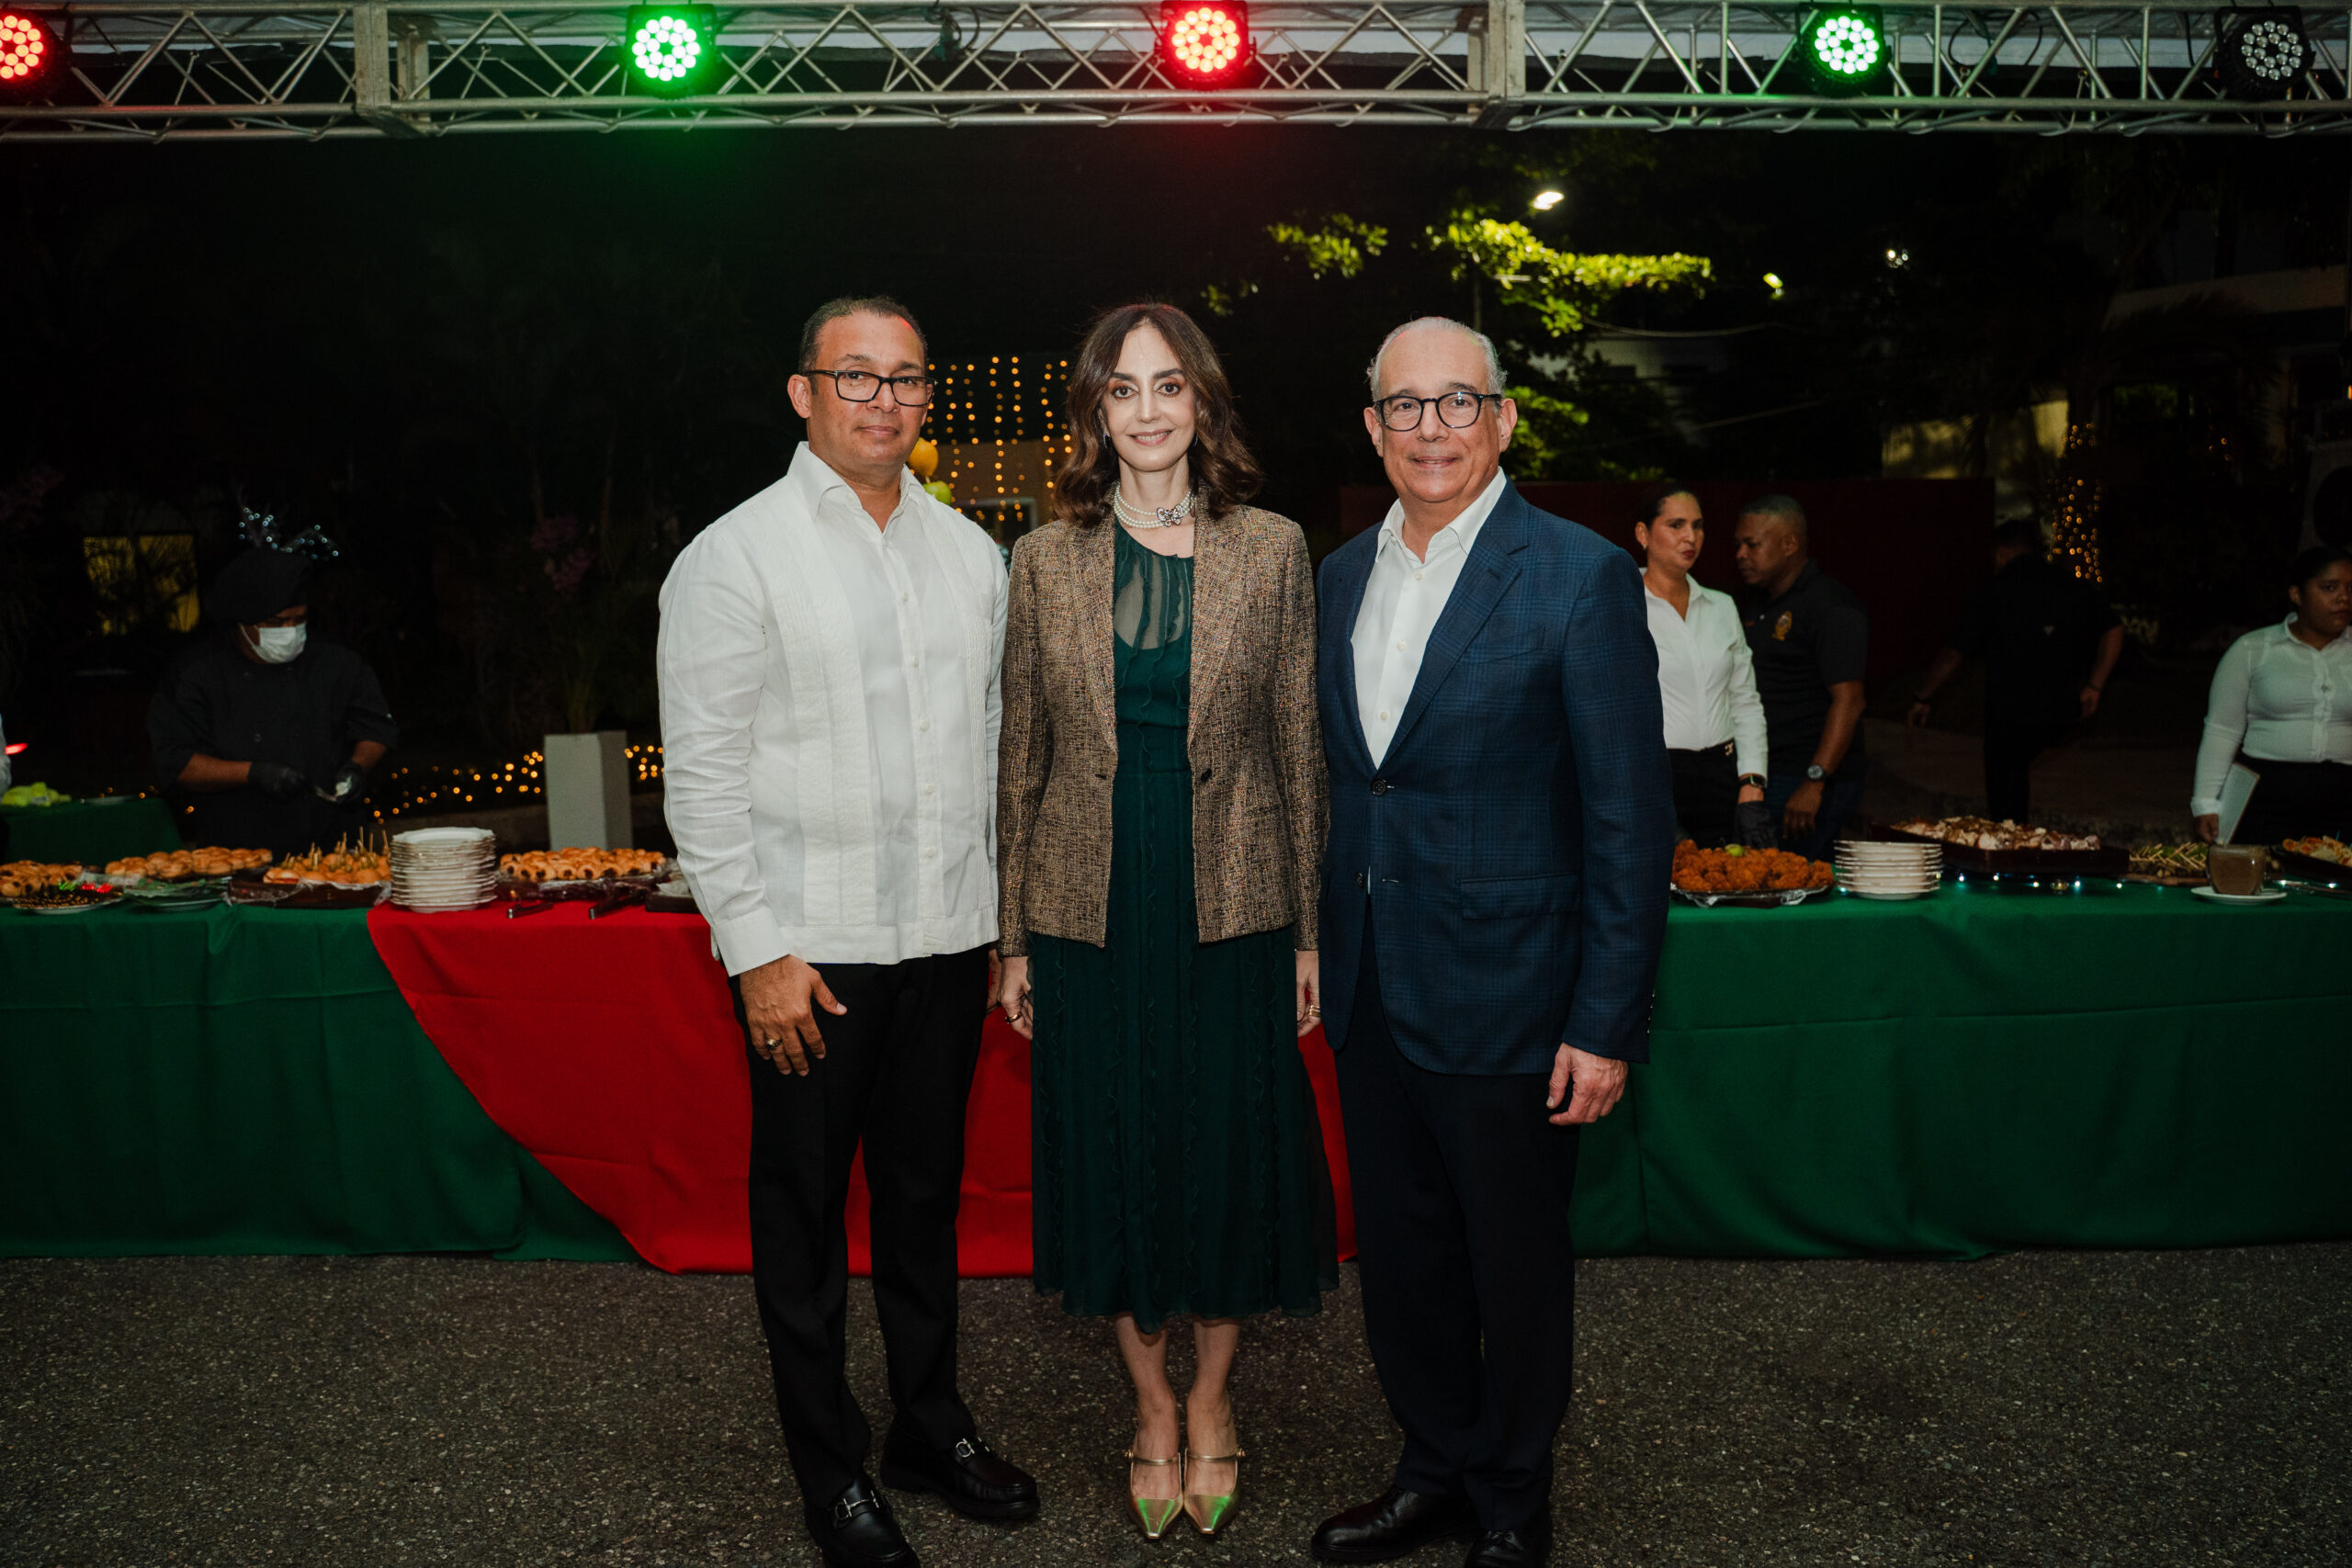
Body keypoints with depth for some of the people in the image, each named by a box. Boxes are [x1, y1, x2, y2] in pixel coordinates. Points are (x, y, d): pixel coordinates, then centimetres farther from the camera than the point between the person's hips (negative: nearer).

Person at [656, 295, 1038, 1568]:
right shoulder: (735, 557, -7)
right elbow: (702, 775, -10)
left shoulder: (967, 551, 9)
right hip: (810, 948, -4)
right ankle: (831, 1466, 27)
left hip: (948, 936, 5)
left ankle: (932, 1426, 35)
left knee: (926, 1189, 17)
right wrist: (758, 950, -13)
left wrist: (1002, 909, 11)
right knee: (804, 1207, 9)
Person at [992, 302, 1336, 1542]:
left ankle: (1212, 1399, 33)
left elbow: (1299, 746, 2)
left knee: (1232, 1154, 8)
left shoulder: (1271, 551, 1)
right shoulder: (1046, 559, 3)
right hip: (1088, 912, 1)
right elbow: (1021, 753, 5)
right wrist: (1012, 936, 4)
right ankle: (1152, 1408, 31)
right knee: (1112, 1156, 10)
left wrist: (1310, 930, 0)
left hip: (1231, 909, 0)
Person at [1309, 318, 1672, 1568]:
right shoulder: (1341, 574, 8)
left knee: (1516, 1264, 12)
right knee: (1399, 1250, 18)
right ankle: (1435, 1466, 40)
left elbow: (1632, 820, -12)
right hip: (1370, 992, 6)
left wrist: (1607, 1024, -15)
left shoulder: (1582, 578, -11)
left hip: (1502, 994, -5)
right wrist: (1327, 954, 10)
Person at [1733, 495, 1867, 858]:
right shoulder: (1764, 606, 19)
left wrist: (1814, 782, -24)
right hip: (1762, 780, 8)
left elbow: (1848, 701, -18)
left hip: (1804, 787, -8)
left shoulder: (1830, 607, -10)